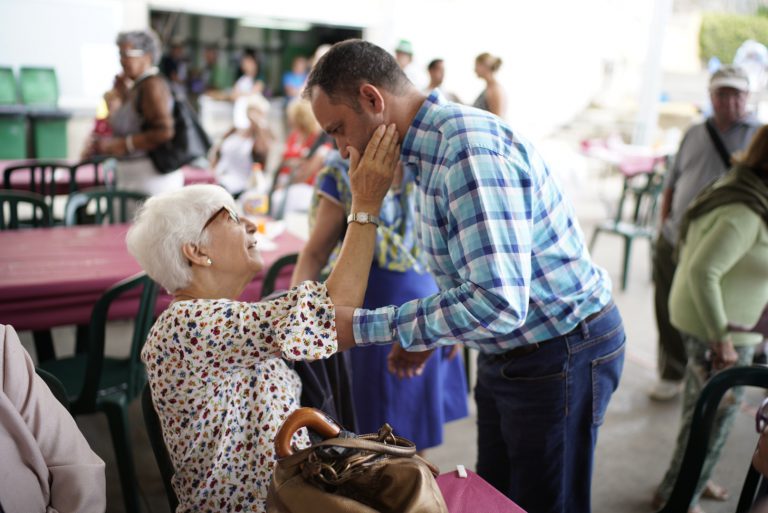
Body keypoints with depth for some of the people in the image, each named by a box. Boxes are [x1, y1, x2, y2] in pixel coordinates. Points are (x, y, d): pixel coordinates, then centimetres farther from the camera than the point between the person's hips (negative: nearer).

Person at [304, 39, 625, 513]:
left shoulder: (470, 149, -28)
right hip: (510, 351, 9)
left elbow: (497, 303, -34)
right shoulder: (430, 149, 5)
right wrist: (428, 336, 8)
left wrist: (368, 327, -26)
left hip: (560, 354, -9)